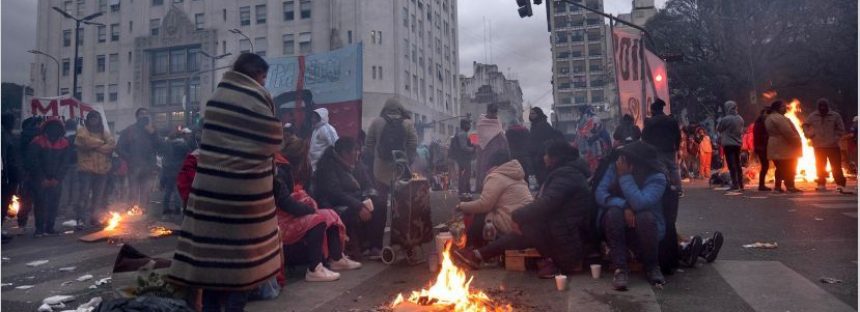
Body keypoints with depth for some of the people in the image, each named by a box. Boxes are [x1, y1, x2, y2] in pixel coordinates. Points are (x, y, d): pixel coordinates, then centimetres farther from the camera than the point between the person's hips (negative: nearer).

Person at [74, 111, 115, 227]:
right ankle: (81, 219, -10)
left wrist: (95, 146, -10)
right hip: (86, 168, -4)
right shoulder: (83, 131, 4)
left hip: (102, 169, 5)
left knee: (99, 196, 8)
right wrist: (101, 143, -2)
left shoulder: (104, 132, 16)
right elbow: (86, 141, -17)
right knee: (84, 194, -9)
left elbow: (112, 144, 0)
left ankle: (95, 218, 17)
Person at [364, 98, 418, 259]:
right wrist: (408, 161, 7)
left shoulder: (376, 122, 1)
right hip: (401, 170, 0)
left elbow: (368, 144, 2)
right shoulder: (408, 123, 0)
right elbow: (413, 145, -5)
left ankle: (375, 245, 4)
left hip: (381, 170, 0)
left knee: (379, 207, 5)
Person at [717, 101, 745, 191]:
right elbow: (741, 131, 15)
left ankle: (735, 184, -9)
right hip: (738, 144, 6)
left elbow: (718, 129, 0)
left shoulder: (725, 119, -16)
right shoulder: (740, 119, 4)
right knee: (738, 164, 14)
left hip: (728, 144, -6)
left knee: (731, 165, -5)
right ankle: (741, 184, 19)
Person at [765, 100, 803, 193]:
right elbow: (788, 132, -22)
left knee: (781, 168, 12)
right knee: (789, 168, -5)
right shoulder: (778, 118, -17)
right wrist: (797, 141, -14)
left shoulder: (770, 118, 17)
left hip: (777, 148, 10)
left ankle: (778, 187, 11)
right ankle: (790, 187, -5)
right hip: (784, 148, -10)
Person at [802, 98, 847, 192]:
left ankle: (840, 184, 6)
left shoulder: (835, 116, -4)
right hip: (818, 146, 2)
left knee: (836, 166, 0)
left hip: (833, 146, -2)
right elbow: (805, 126, 12)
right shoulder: (812, 116, 1)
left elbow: (841, 129, -1)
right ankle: (821, 184, 16)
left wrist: (835, 139, -11)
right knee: (820, 166, 9)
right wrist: (809, 134, -3)